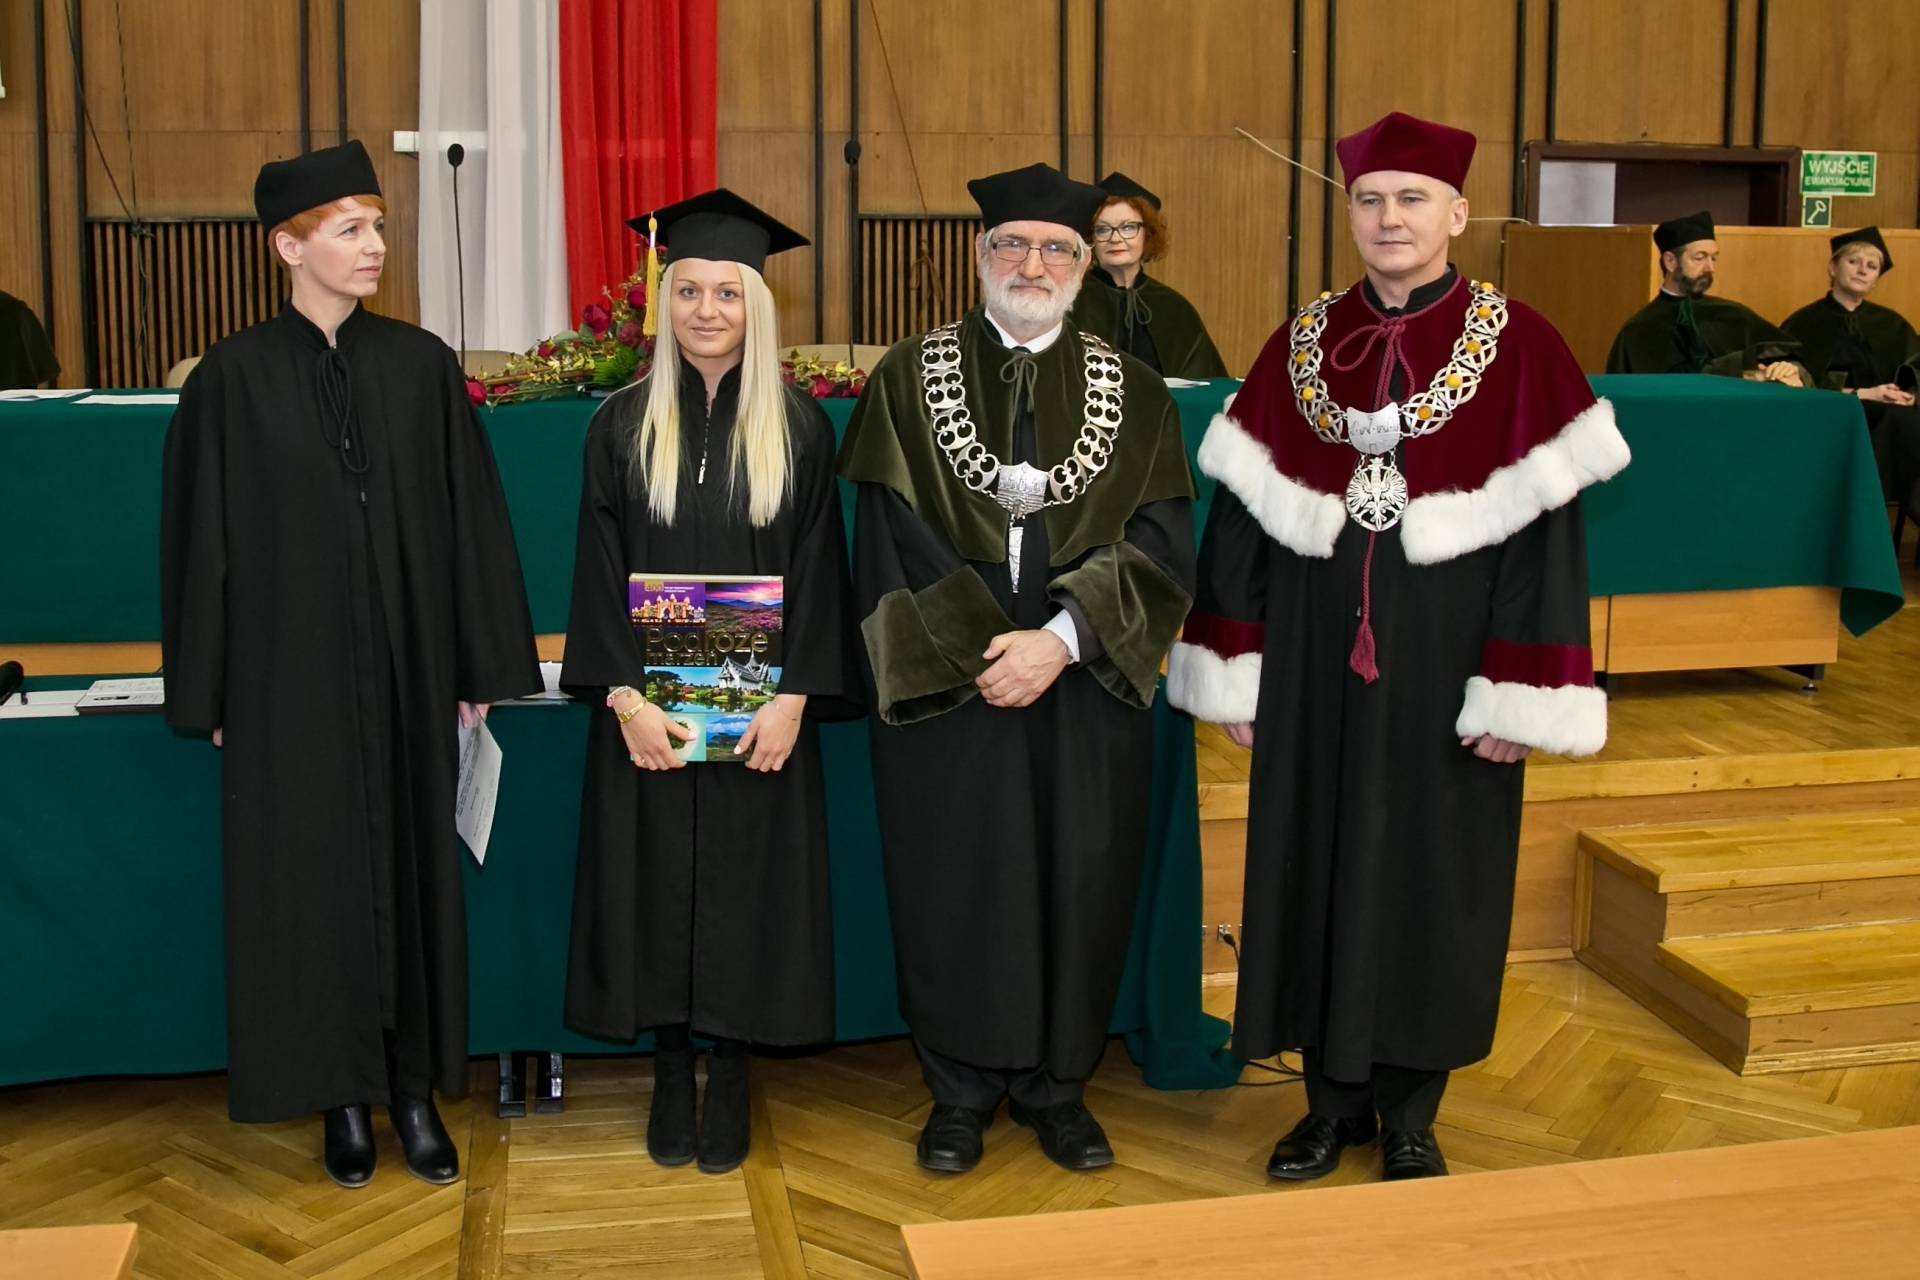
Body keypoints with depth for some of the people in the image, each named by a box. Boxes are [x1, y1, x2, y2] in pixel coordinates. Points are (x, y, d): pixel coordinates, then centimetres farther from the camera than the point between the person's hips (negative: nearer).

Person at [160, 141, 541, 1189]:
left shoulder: (422, 366, 1)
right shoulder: (234, 377, -3)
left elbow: (469, 519, 3)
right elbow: (201, 540, -1)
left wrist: (482, 666, 1)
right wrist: (208, 693, -2)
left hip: (405, 668, 2)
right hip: (288, 673, -1)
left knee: (411, 862, 7)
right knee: (311, 870, 6)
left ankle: (415, 1086, 21)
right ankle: (343, 1094, 21)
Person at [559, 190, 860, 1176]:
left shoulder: (797, 426, 0)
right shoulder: (624, 425, 2)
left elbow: (816, 569, -2)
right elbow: (599, 570, -1)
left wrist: (793, 697, -11)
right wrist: (624, 696, -11)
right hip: (648, 707, 1)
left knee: (743, 886, 5)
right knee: (657, 885, 6)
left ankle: (730, 1082, 19)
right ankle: (671, 1082, 21)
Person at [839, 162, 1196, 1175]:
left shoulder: (1133, 394, 5)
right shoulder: (909, 380, 3)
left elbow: (1160, 550, -3)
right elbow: (890, 541, -3)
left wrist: (1060, 640, -15)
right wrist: (973, 652, -12)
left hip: (1086, 688, 1)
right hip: (944, 681, -1)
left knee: (1079, 881, 6)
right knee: (952, 881, 4)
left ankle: (1056, 1085, 23)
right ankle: (962, 1091, 21)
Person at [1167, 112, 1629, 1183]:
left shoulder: (1517, 346, -5)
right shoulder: (1303, 344, 4)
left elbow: (1541, 527, -7)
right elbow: (1241, 514, 5)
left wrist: (1520, 694, -12)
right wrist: (1237, 673, 2)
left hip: (1443, 659, -2)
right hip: (1317, 657, 3)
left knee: (1430, 869, 7)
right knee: (1317, 862, 9)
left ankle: (1412, 1111, 24)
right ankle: (1337, 1095, 26)